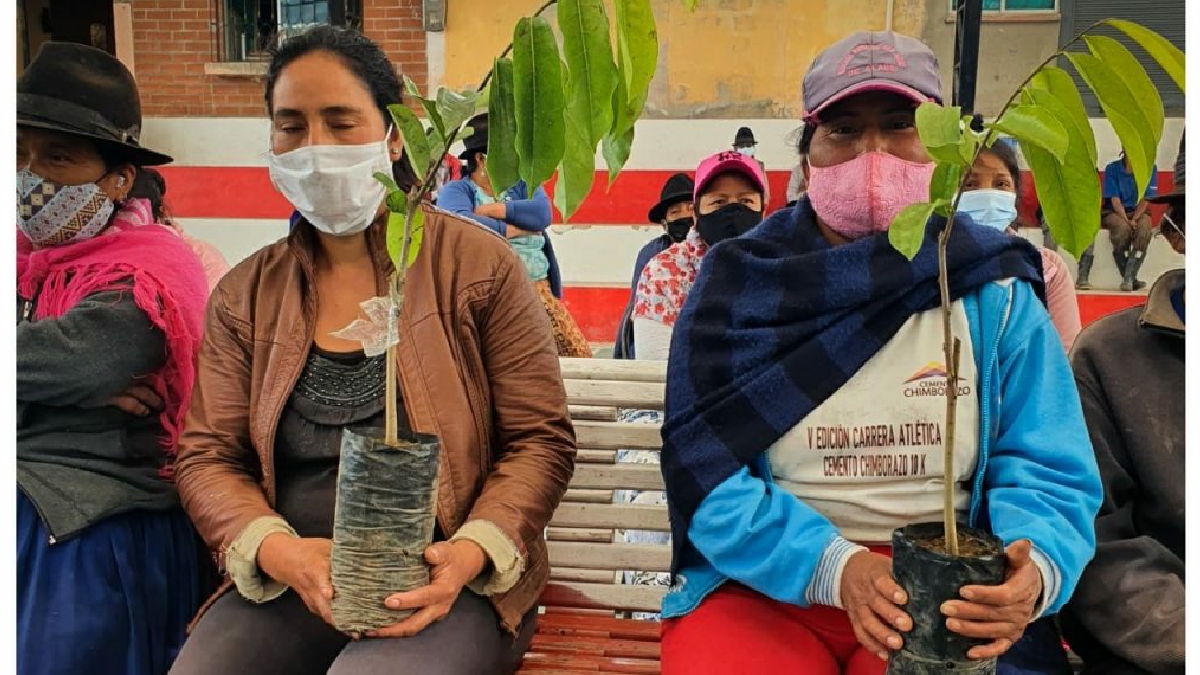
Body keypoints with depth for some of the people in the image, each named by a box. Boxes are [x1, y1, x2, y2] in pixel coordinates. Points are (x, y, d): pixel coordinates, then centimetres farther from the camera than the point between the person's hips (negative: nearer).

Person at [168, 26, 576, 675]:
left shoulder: (479, 264, -4)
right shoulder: (245, 294, 7)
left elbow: (540, 440, -3)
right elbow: (206, 456, 6)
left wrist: (471, 555, -19)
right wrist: (278, 551, -14)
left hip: (449, 584, -3)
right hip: (285, 583, 4)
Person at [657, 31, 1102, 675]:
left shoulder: (996, 291, 1)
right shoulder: (738, 282, -2)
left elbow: (1048, 472, -1)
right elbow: (706, 468, -7)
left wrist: (1035, 570, -23)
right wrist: (834, 565, -20)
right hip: (766, 587, -1)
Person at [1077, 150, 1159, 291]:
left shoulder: (1150, 168, -1)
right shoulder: (1112, 169, -4)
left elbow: (1145, 199, -4)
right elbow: (1115, 200, -9)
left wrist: (1134, 220, -19)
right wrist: (1127, 221, -21)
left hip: (1138, 212, 1)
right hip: (1114, 213, -1)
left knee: (1144, 230, -33)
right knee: (1123, 228, -35)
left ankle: (1128, 279, -34)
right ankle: (1129, 279, -24)